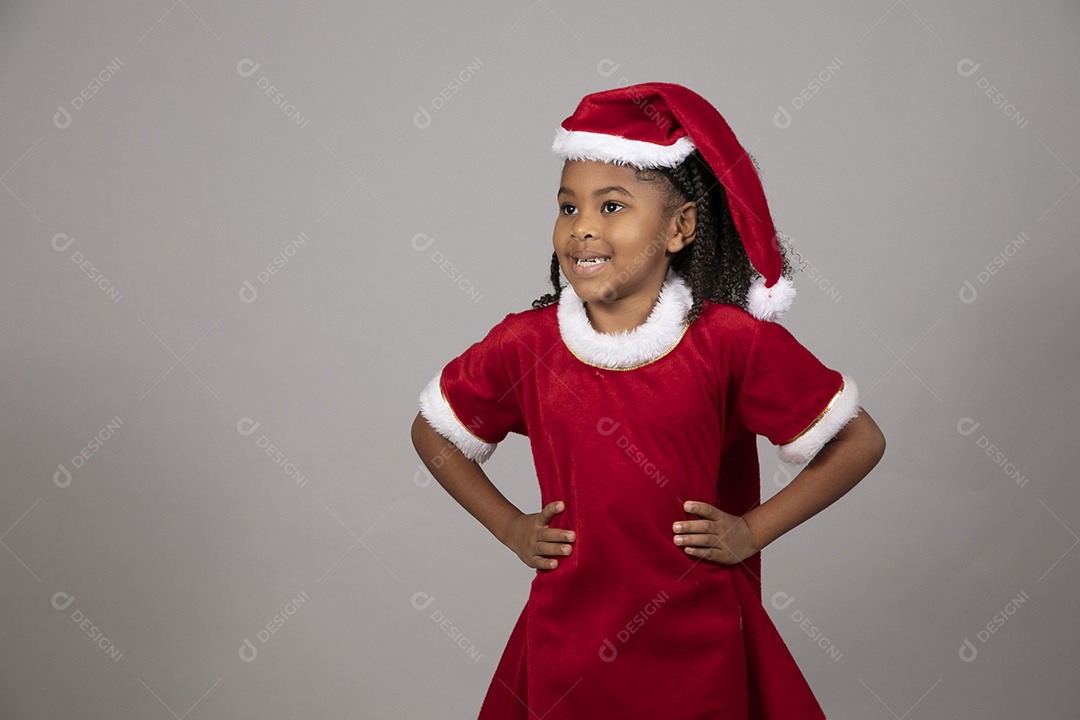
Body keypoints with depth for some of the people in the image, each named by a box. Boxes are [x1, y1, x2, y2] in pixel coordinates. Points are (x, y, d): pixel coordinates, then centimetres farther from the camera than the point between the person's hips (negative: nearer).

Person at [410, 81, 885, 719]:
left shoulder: (732, 341, -12)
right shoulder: (525, 345, -7)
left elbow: (860, 442, -3)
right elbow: (432, 432, 10)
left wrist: (752, 530, -6)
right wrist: (510, 527, 3)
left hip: (695, 646, -1)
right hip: (567, 645, 1)